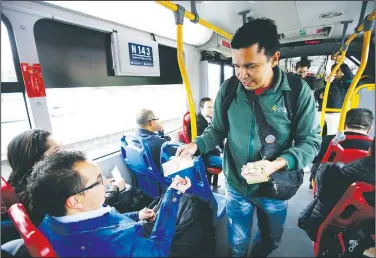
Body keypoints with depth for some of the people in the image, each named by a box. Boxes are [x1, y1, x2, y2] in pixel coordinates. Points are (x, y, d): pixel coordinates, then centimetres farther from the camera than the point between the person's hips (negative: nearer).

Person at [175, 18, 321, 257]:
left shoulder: (298, 91, -16)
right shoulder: (228, 89, -11)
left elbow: (310, 141, -10)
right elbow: (217, 130, -1)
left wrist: (278, 163, -26)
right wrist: (197, 145, -18)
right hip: (236, 186, 1)